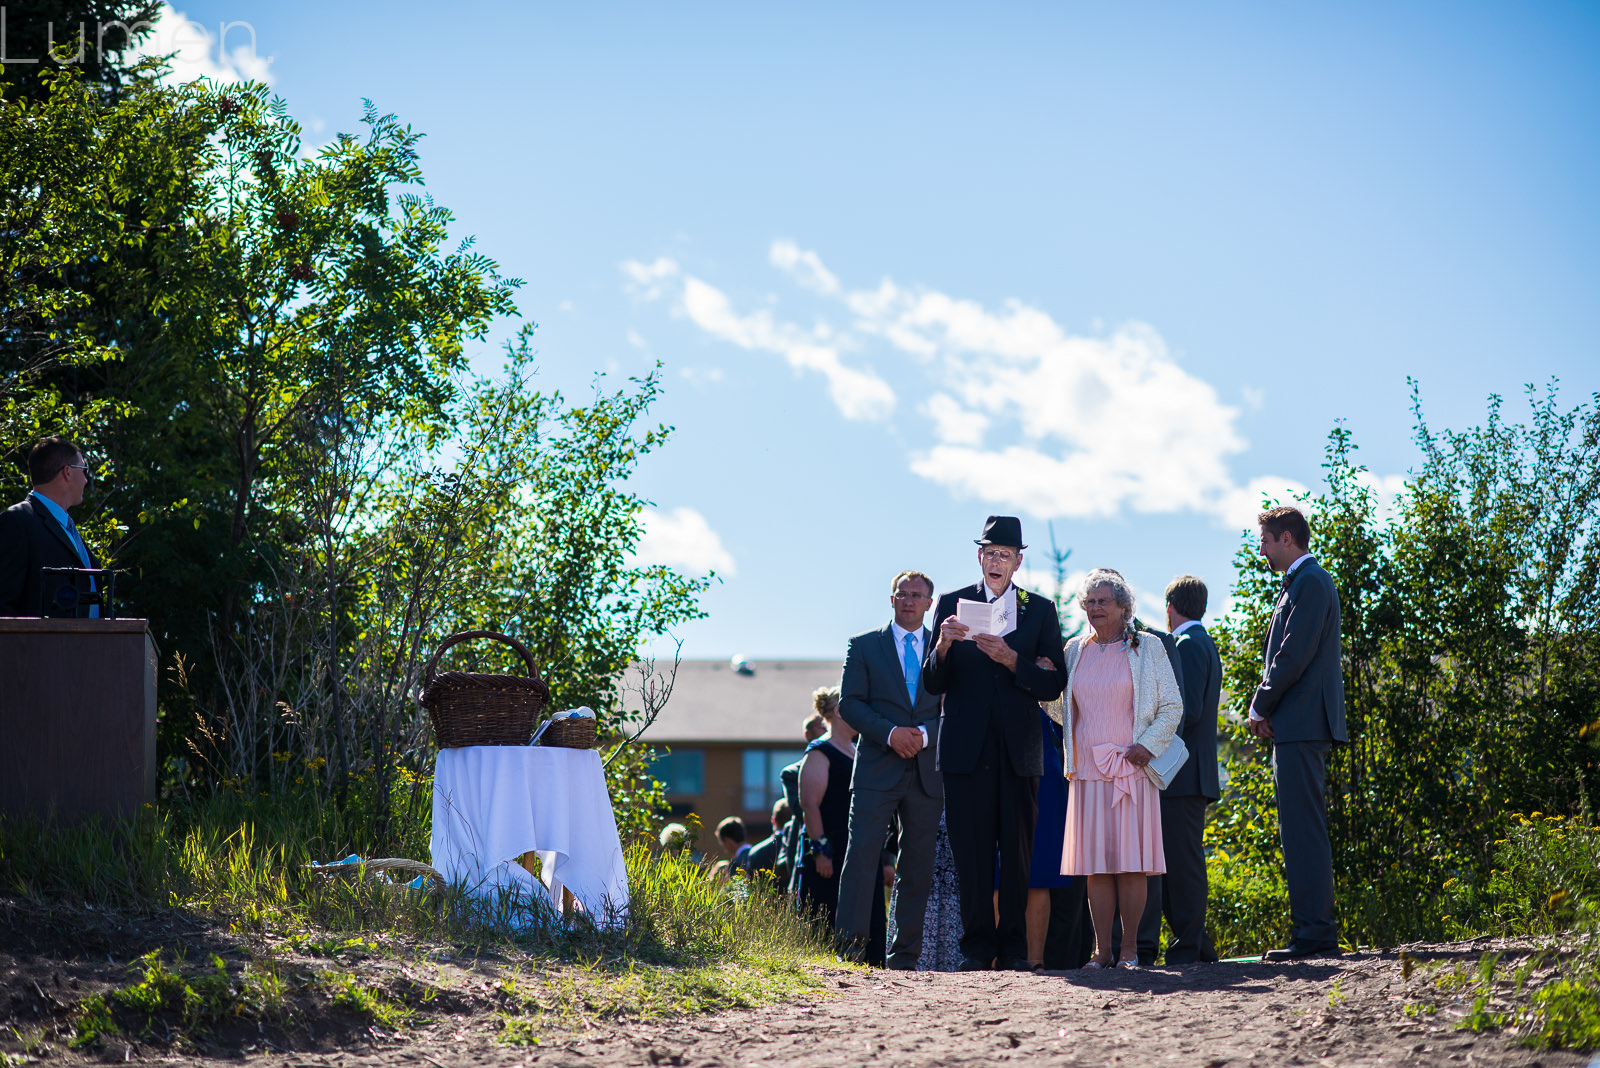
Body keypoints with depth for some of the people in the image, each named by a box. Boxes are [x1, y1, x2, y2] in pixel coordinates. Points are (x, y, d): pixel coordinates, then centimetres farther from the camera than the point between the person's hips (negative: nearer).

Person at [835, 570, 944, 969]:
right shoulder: (864, 646, 8)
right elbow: (849, 704, 1)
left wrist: (925, 733, -11)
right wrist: (890, 733, -13)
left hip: (926, 772, 2)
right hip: (876, 770, -2)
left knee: (917, 867, 3)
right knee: (862, 855, -13)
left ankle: (905, 956, 7)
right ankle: (850, 948, -13)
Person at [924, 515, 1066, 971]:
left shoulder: (1040, 610, 11)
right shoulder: (952, 604, 9)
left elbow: (1053, 684, 3)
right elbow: (933, 684, 5)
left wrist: (1011, 659, -13)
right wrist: (943, 646, -15)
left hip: (1019, 748, 1)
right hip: (967, 746, -1)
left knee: (1018, 851, 0)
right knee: (971, 851, -3)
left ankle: (1014, 947, 6)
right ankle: (977, 946, 2)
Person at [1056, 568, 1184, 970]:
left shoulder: (1147, 649, 5)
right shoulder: (1075, 651, 14)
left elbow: (1172, 706, 4)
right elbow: (1065, 707, 22)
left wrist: (1148, 744, -7)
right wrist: (1069, 754, 9)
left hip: (1130, 767, -3)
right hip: (1088, 769, 3)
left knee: (1131, 861, -6)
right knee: (1095, 863, -1)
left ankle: (1130, 949, -2)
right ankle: (1102, 950, 1)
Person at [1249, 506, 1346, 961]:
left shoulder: (1310, 583, -11)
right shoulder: (1302, 583, 21)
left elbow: (1295, 654, -17)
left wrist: (1261, 706, -8)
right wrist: (1267, 710, 10)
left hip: (1300, 725, -11)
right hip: (1296, 727, 11)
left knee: (1304, 831, -11)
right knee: (1301, 832, 11)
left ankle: (1314, 935, -13)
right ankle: (1311, 933, 13)